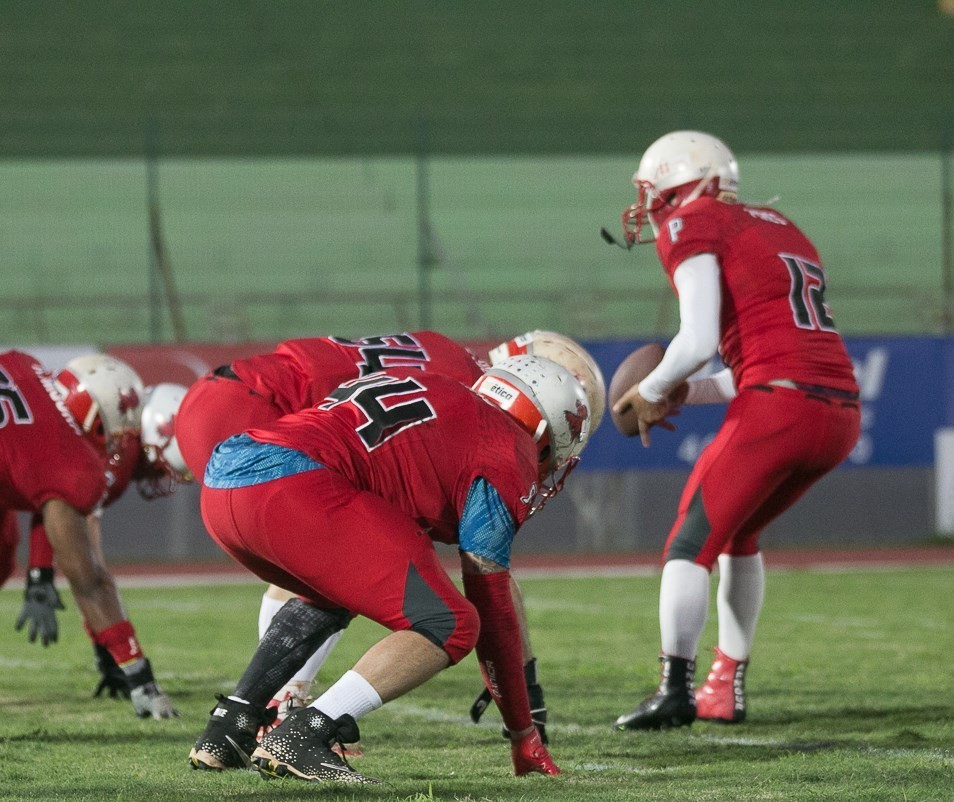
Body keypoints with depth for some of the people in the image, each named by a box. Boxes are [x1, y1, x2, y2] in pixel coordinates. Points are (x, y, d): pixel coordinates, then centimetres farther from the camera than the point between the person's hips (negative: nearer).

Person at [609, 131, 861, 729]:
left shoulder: (693, 226, 2)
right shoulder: (782, 230, 26)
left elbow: (698, 342, -10)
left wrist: (651, 393, 8)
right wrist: (683, 394, 24)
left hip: (776, 409, -8)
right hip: (842, 414, 8)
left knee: (693, 540, 4)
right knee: (739, 533, 26)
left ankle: (675, 691, -5)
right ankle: (727, 686, 24)